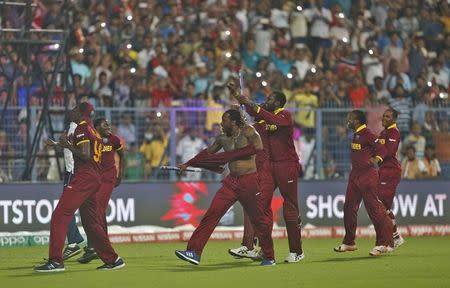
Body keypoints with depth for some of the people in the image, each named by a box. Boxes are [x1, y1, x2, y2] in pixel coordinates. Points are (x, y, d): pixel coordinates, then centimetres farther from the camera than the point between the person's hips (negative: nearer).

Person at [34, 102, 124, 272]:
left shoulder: (82, 129, -6)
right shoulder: (94, 131, 23)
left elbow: (85, 155, -16)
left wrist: (68, 145, -6)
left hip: (84, 176, -10)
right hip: (95, 178, 10)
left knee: (60, 214, -15)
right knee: (90, 221, 18)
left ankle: (56, 261, -23)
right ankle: (112, 259, 20)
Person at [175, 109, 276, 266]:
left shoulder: (248, 131, -4)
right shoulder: (223, 138, 13)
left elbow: (259, 147, -19)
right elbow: (207, 153, 27)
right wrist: (187, 164, 33)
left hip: (250, 180, -5)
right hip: (232, 181, 5)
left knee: (259, 218, 0)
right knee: (212, 213, -7)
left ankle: (269, 257, 15)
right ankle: (194, 252, -12)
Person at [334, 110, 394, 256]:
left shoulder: (367, 134, -14)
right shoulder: (356, 134, 13)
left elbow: (381, 149, -20)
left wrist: (376, 159, -38)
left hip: (367, 175, -10)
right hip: (355, 175, 10)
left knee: (373, 207, -8)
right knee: (349, 207, 11)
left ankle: (384, 244, -4)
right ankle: (349, 243, 21)